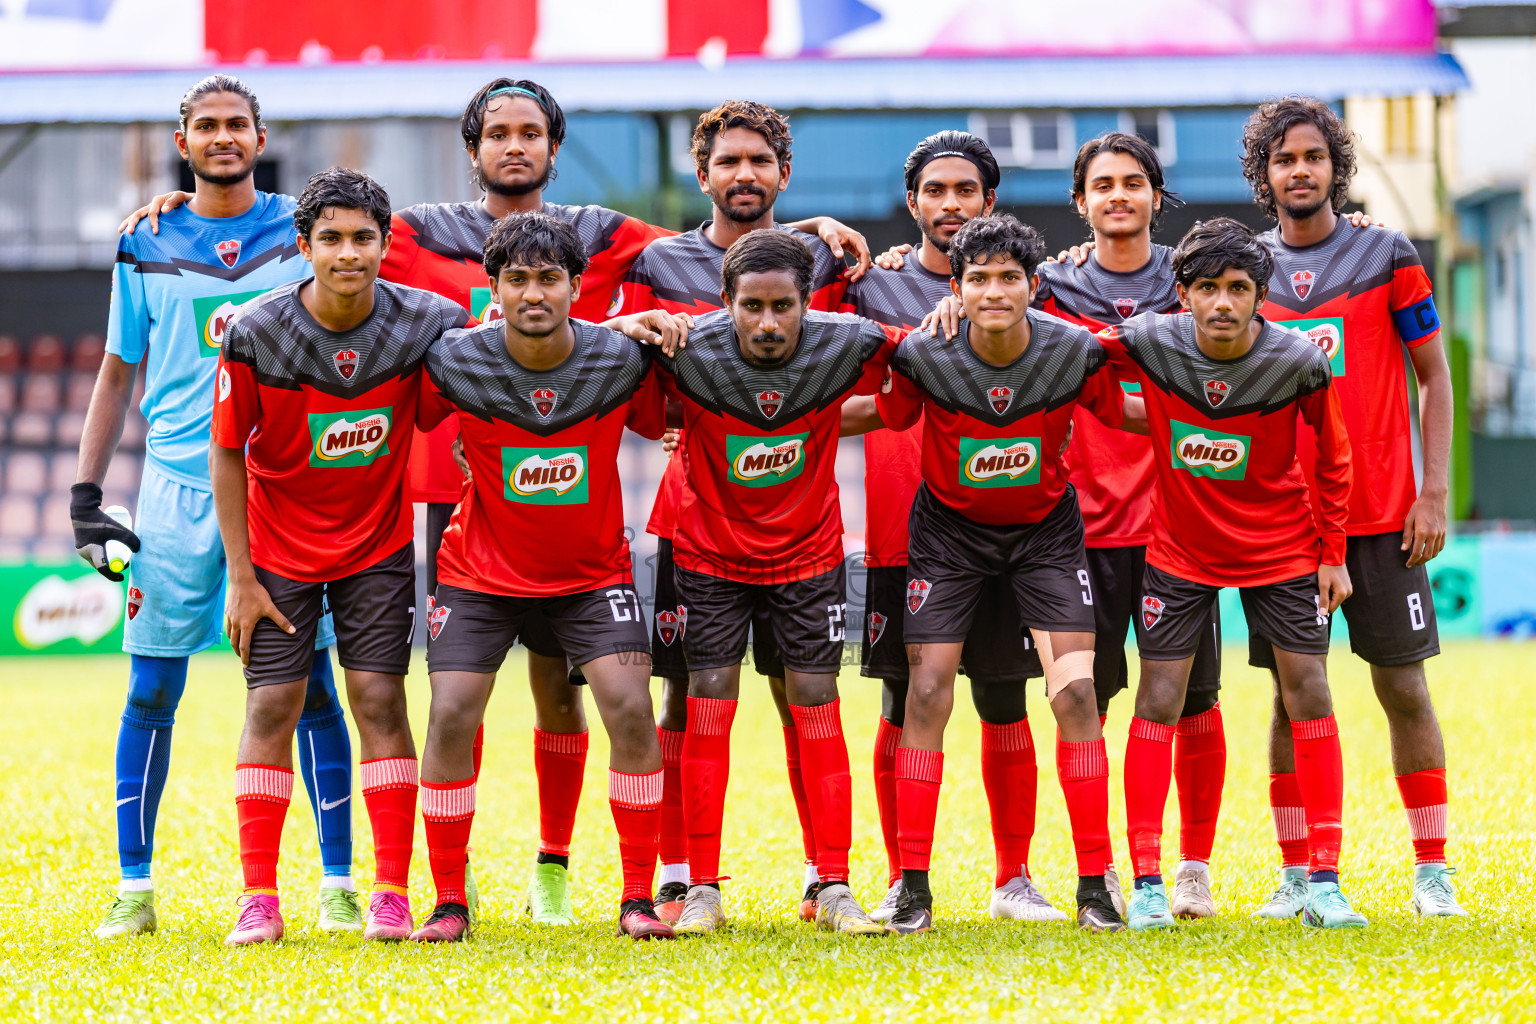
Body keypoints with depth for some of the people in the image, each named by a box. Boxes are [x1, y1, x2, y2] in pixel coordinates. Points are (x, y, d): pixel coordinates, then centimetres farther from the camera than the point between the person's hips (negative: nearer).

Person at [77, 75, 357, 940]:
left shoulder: (304, 231, 4)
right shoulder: (148, 248, 8)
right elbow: (119, 375, 13)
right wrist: (85, 494, 7)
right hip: (179, 487, 1)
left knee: (312, 688, -1)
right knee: (153, 691, 1)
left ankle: (339, 881, 6)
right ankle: (134, 884, 8)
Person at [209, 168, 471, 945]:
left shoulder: (424, 323, -15)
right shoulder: (256, 334, -19)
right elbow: (227, 453, -9)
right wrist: (240, 576, -9)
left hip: (379, 540, 1)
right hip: (278, 543, -1)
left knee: (379, 697, -6)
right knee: (272, 705, -4)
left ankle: (392, 894, -2)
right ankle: (258, 898, 1)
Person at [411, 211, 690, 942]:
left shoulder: (621, 360, -15)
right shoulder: (454, 363, -18)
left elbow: (660, 423, 5)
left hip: (593, 572, 0)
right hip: (481, 572, 0)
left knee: (631, 710, -14)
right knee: (451, 717, -11)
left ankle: (638, 897, -2)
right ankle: (449, 901, 4)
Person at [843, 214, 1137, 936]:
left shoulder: (1075, 352, -20)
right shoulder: (925, 354, -22)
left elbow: (1123, 414, -2)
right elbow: (883, 414, -4)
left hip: (1045, 529, 0)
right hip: (948, 529, 0)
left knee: (1075, 692, -11)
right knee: (926, 693, -7)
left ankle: (1094, 886, -4)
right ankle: (913, 886, 2)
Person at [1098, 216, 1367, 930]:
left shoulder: (1300, 362, -20)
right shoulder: (1149, 344, -19)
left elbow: (1332, 458, -4)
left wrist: (1332, 555, -1)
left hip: (1281, 549, 0)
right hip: (1179, 547, 0)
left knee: (1308, 691, -3)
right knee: (1158, 701, -4)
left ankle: (1322, 883, 3)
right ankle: (1146, 884, 1)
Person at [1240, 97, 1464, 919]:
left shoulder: (1387, 258, 1)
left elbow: (1433, 378, 3)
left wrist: (1434, 493, -5)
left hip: (1381, 513, -2)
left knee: (1403, 687, 0)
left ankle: (1432, 870, 5)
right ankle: (1296, 873, 8)